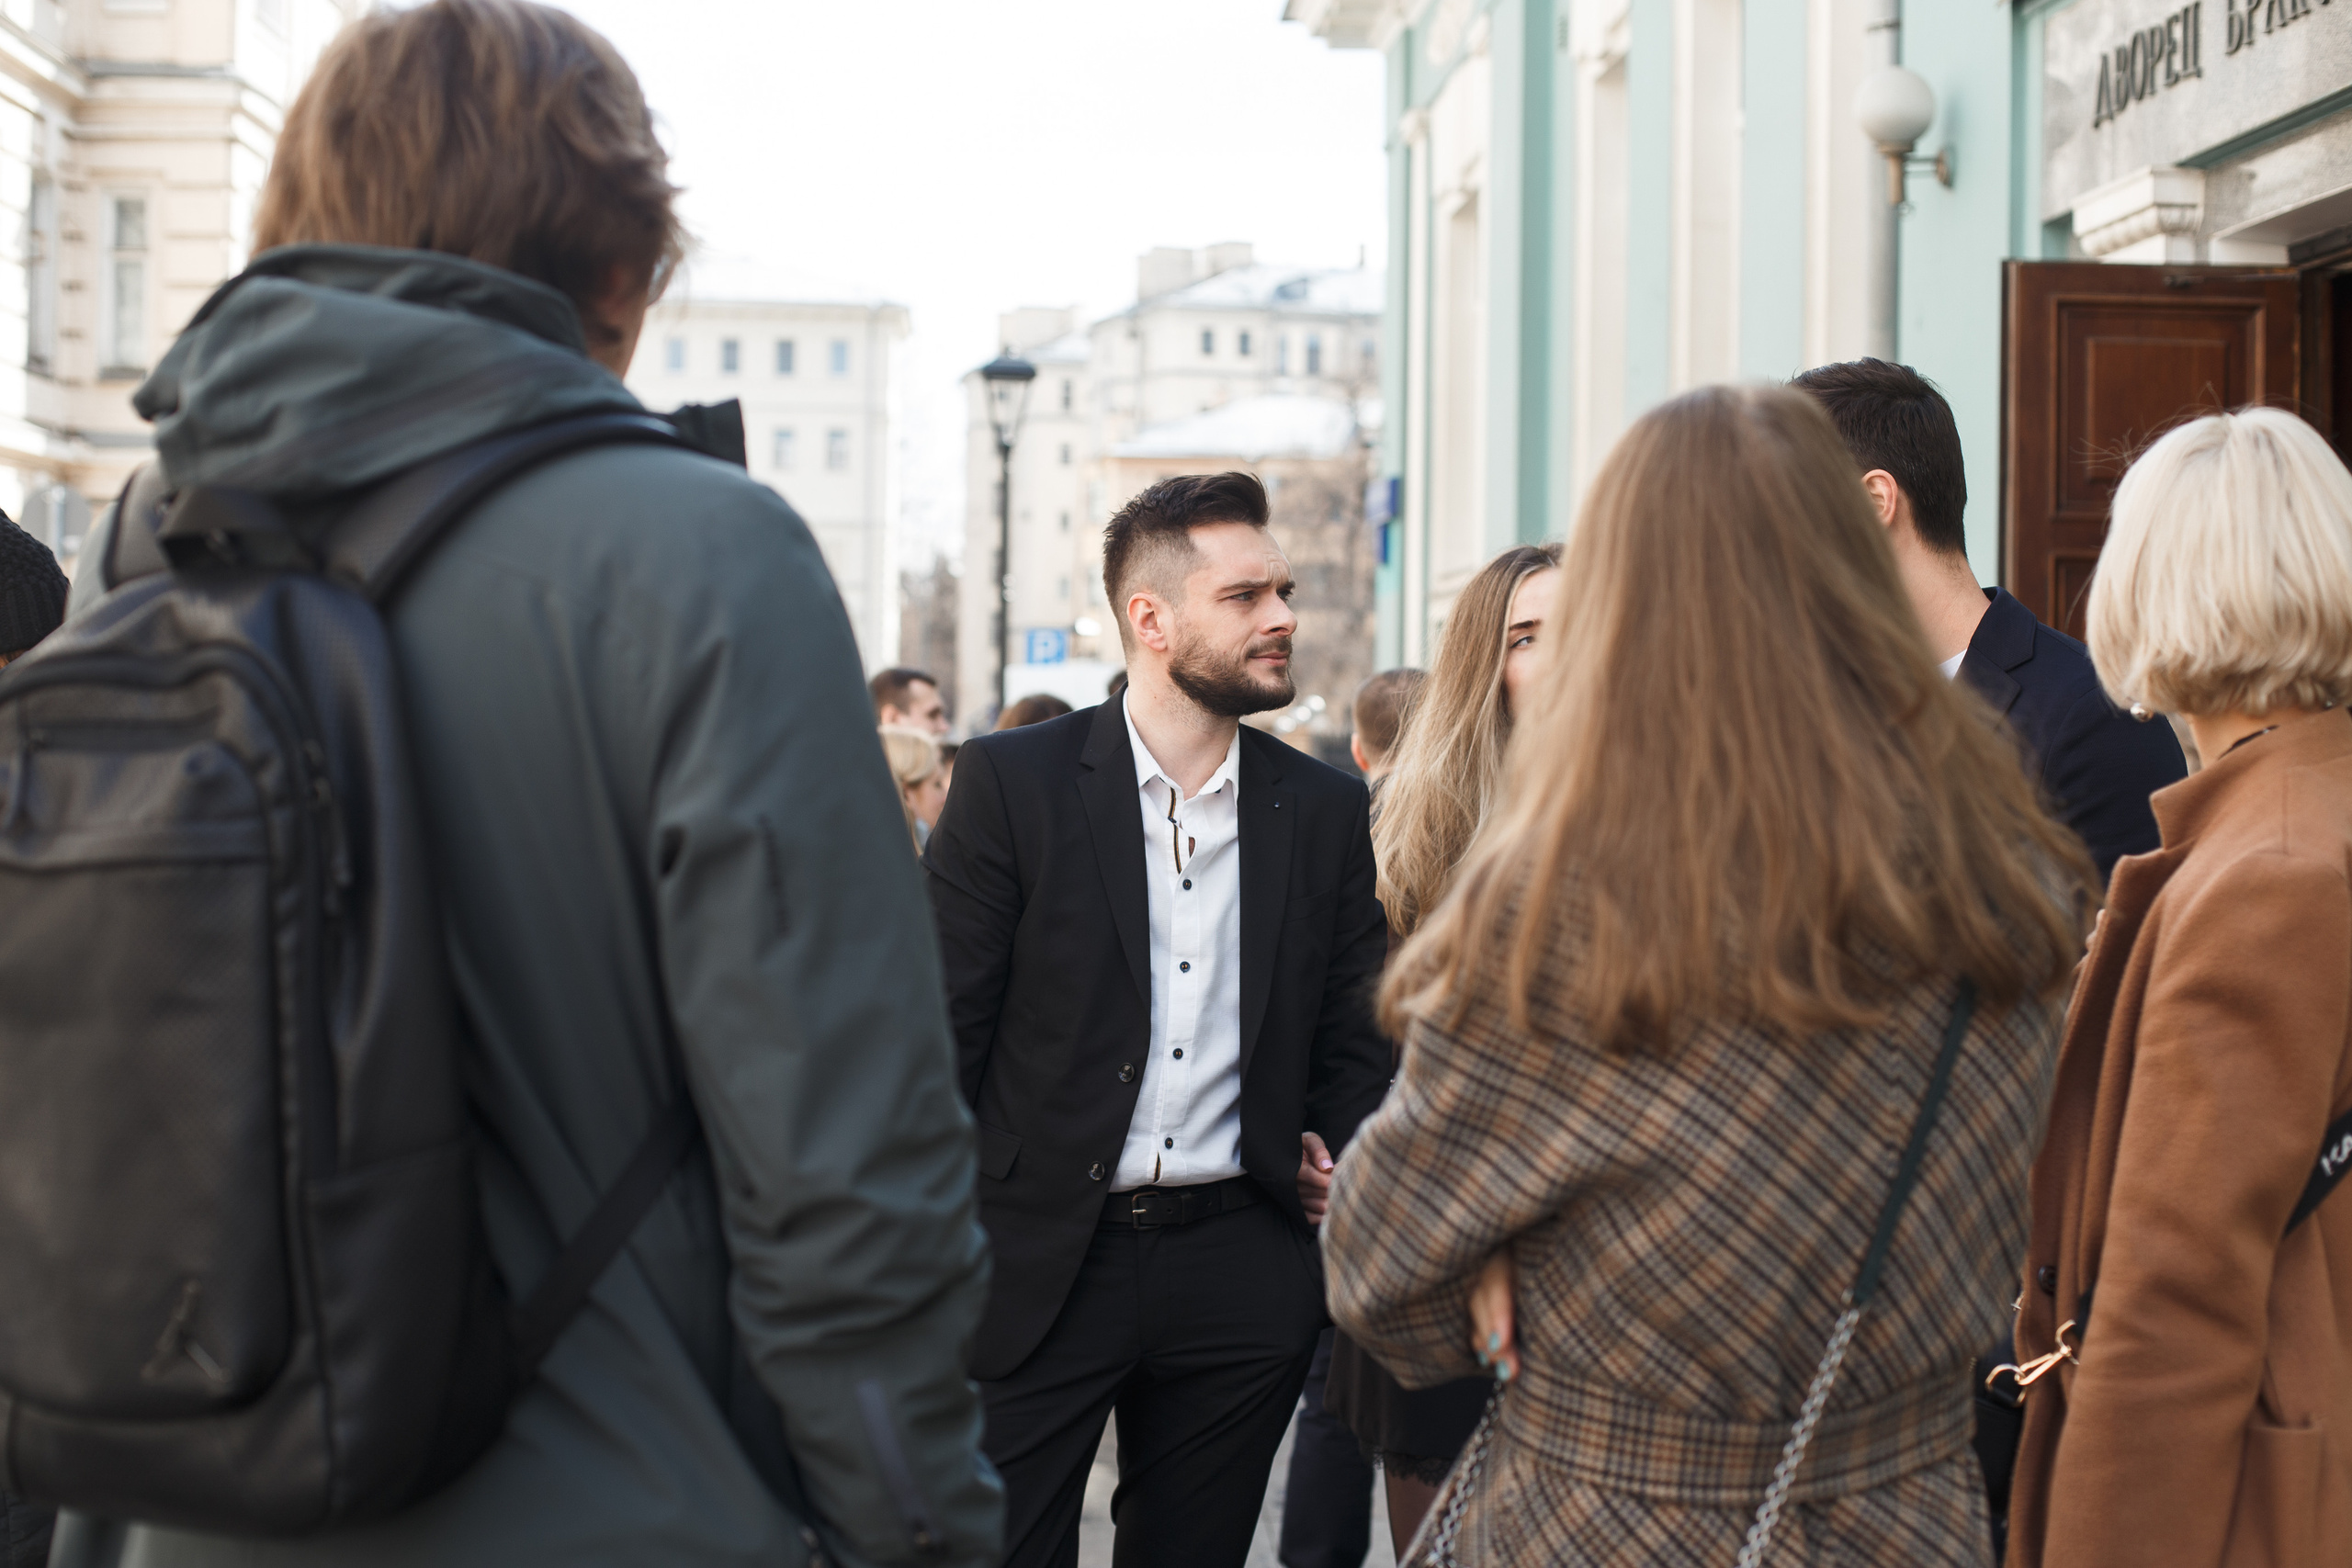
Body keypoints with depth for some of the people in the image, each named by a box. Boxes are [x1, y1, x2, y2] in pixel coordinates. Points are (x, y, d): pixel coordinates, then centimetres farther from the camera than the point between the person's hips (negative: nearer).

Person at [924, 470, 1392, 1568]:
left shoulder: (1326, 811, 7)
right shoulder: (1010, 782, -3)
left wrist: (1332, 1167, -2)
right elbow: (945, 1026, -4)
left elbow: (1353, 1041, 14)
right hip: (1037, 1262, -3)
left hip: (1238, 1273, 3)